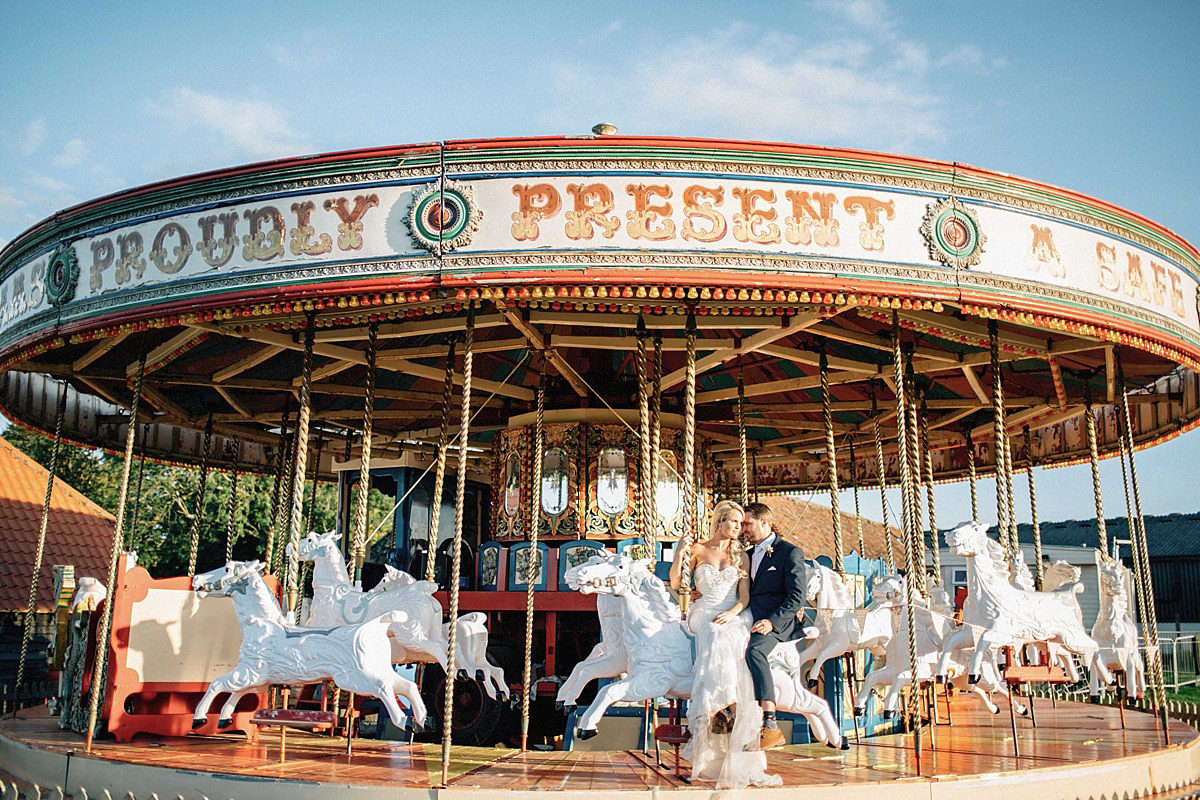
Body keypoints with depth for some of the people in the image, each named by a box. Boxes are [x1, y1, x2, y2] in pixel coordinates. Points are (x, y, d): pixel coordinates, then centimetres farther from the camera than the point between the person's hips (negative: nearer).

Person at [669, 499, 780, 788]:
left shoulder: (741, 555, 14)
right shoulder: (699, 549, 11)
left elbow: (745, 595, 6)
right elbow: (675, 583, 6)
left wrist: (733, 613, -15)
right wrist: (680, 553, -8)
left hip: (734, 617, 1)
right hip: (704, 615, -1)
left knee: (732, 644, -33)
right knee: (717, 639, -35)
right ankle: (725, 708, -37)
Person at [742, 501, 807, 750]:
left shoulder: (790, 552, 2)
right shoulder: (748, 555, 26)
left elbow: (797, 598, -6)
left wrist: (772, 621, -20)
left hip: (776, 623, -8)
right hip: (748, 621, 8)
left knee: (754, 650, -36)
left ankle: (771, 726, -40)